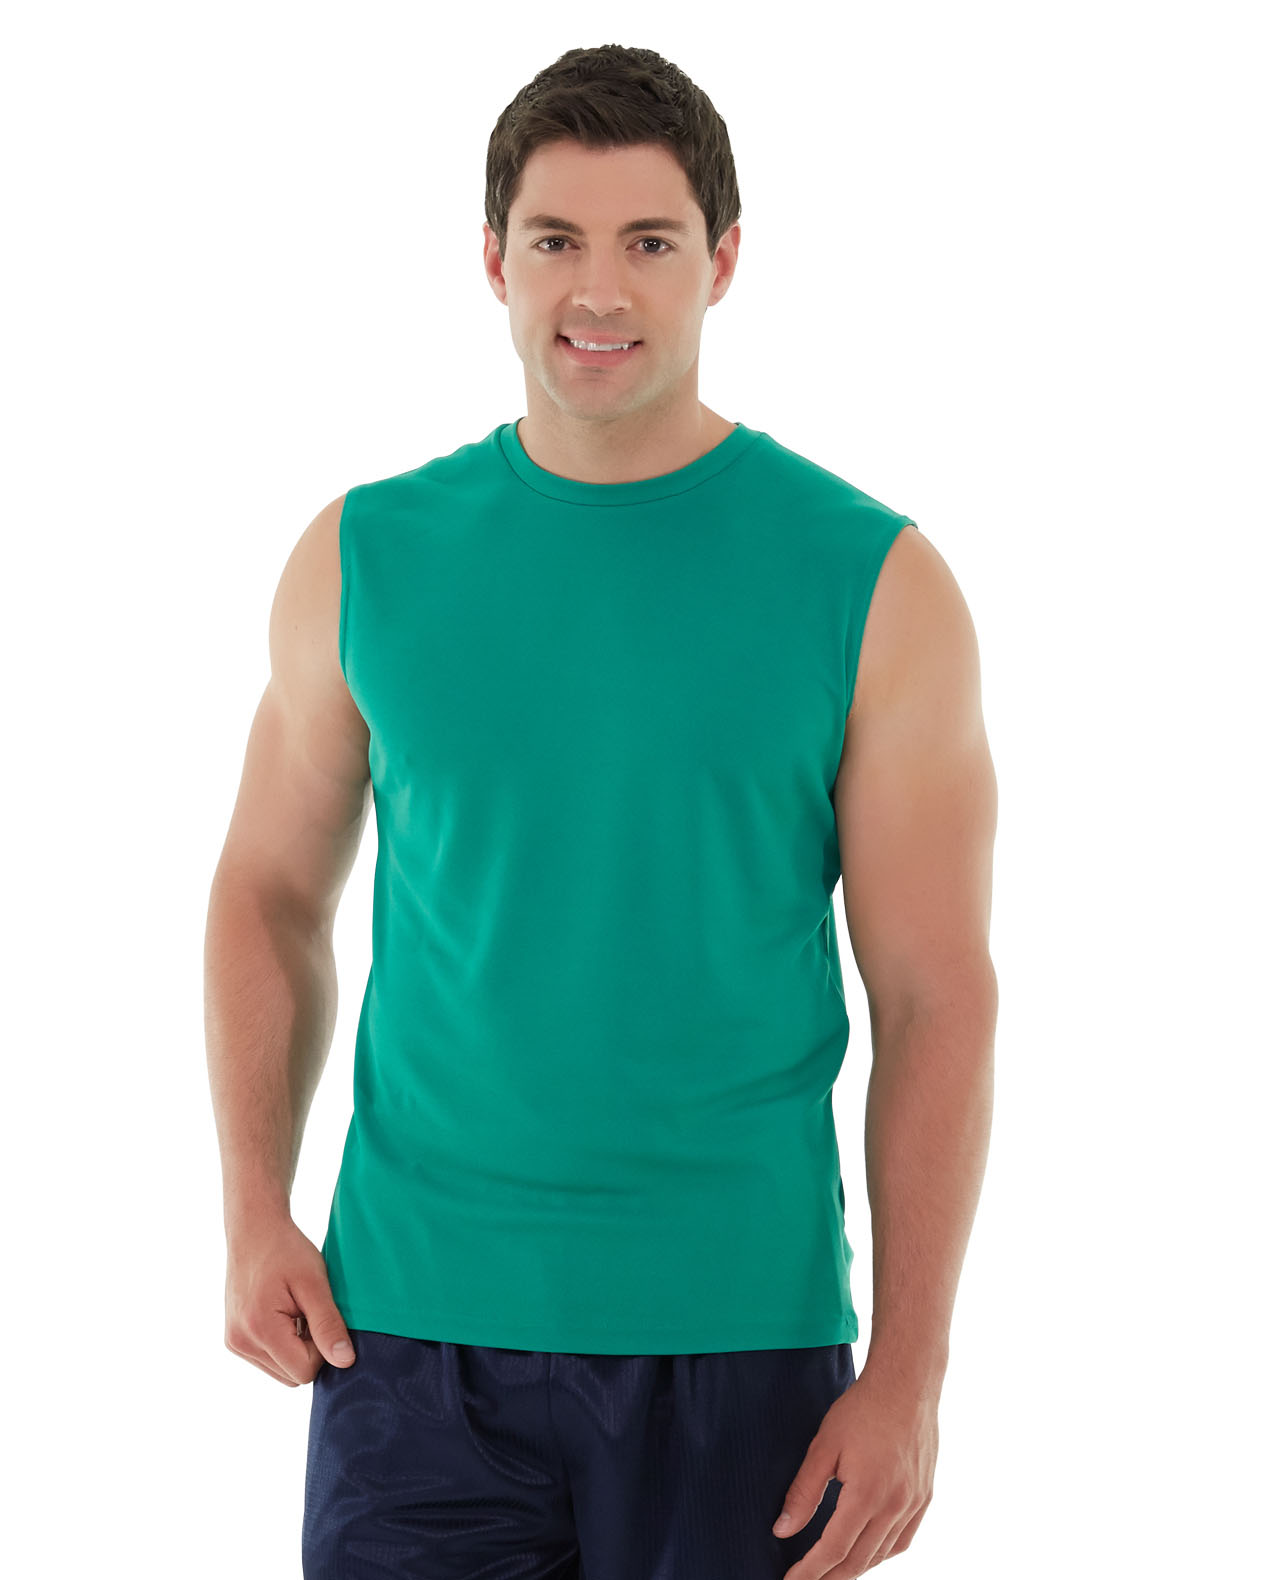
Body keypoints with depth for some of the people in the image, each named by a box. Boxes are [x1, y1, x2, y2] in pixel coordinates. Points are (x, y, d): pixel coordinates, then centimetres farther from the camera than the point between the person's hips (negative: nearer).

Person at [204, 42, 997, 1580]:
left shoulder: (876, 586, -3)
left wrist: (908, 1374, -8)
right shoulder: (364, 558, 3)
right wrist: (254, 1212, -2)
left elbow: (937, 994, -3)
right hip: (413, 1322, 1)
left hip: (742, 1339, -1)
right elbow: (272, 891, 12)